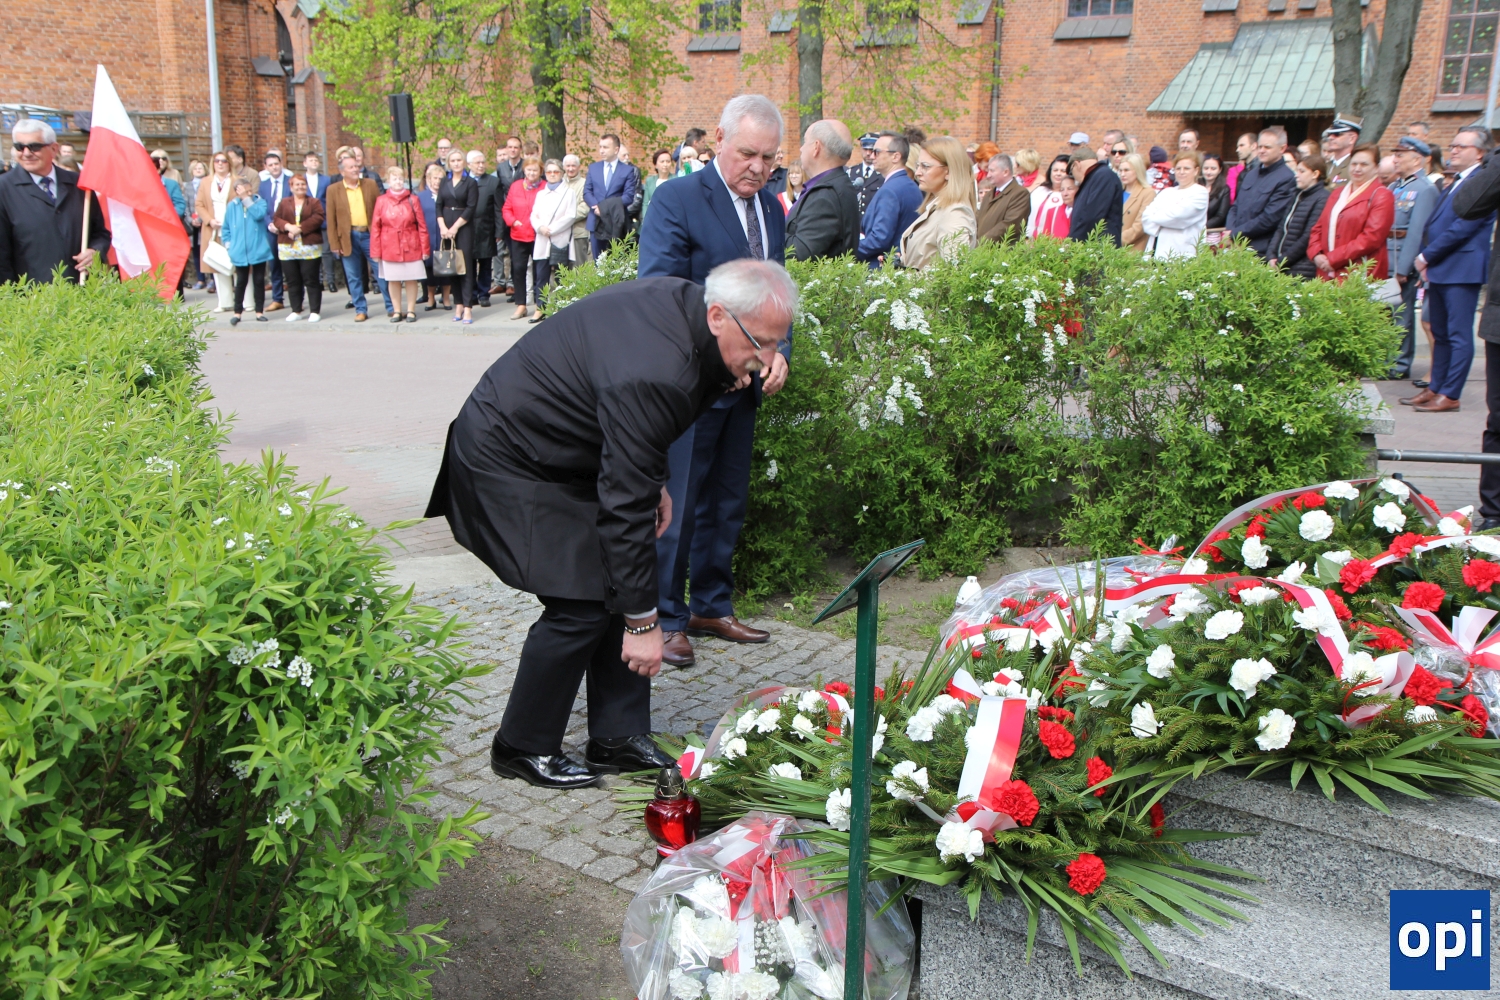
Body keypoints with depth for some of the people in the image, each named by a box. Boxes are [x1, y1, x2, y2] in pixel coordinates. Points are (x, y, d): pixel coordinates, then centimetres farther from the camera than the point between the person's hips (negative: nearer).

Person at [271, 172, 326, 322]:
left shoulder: (314, 202, 5)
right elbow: (276, 219, 6)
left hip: (309, 248, -3)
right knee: (292, 281, 6)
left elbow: (317, 218, -10)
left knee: (311, 280, -2)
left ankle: (315, 311, 5)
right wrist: (288, 226, -14)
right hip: (287, 248, 3)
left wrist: (300, 228, -16)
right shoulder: (284, 203, 13)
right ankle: (296, 311, 15)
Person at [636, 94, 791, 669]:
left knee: (727, 505, 15)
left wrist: (779, 351, -2)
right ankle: (665, 618, 14)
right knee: (676, 506, 0)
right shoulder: (676, 200, -10)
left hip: (745, 383, 7)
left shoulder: (772, 208, 12)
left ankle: (711, 608, 29)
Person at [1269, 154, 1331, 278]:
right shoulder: (1296, 196, 17)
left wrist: (1281, 262, -12)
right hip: (1282, 267, 7)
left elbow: (1308, 237, -15)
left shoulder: (1322, 199, -8)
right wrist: (1271, 256, 0)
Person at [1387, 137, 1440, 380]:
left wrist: (1403, 269, -18)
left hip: (1404, 259, -7)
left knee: (1401, 313, -1)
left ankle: (1401, 365, 6)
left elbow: (1416, 231, -15)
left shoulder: (1425, 189, -10)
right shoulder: (1395, 187, 14)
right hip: (1384, 257, 7)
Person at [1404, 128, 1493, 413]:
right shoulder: (1455, 184, 20)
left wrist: (1426, 256, -12)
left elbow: (1462, 228, -18)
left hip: (1461, 270, -10)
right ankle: (1434, 388, 19)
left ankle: (1450, 395, -4)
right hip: (1440, 271, 10)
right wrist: (1427, 261, 8)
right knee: (1441, 334, 13)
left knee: (1459, 335, -5)